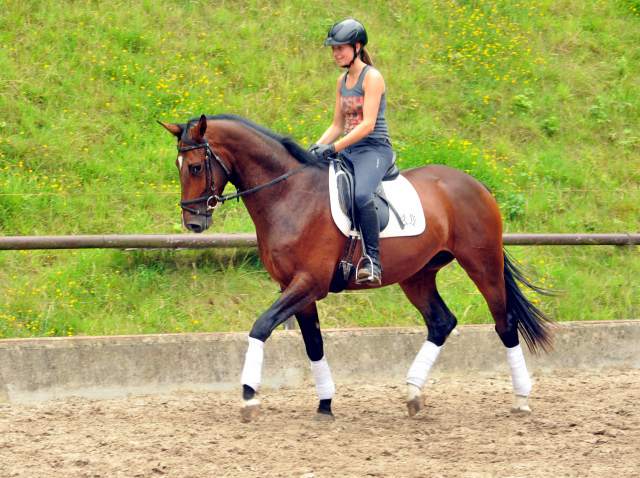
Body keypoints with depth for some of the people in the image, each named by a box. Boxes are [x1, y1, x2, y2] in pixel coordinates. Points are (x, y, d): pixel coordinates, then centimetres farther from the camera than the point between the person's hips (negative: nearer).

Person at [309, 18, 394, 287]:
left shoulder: (372, 77, -10)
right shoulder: (342, 81, 15)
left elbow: (368, 124, -19)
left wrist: (334, 148, -24)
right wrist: (318, 146, 0)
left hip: (375, 149, -9)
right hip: (349, 151, 9)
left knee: (361, 195, -35)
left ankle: (372, 262, -30)